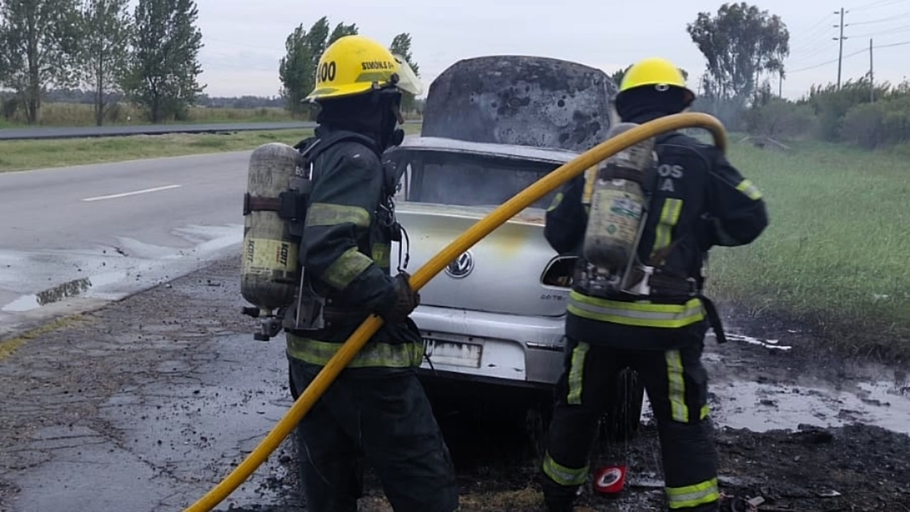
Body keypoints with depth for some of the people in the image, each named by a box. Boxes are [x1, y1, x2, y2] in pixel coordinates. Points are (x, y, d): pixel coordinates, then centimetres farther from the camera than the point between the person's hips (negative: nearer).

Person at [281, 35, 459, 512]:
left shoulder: (312, 156, 15)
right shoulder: (355, 159, -16)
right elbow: (326, 252, -28)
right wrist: (390, 294, -20)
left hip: (309, 352, 10)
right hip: (358, 357, -10)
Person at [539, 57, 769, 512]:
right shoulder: (699, 160, -5)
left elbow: (558, 234, 7)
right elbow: (749, 218, -3)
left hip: (594, 315, 3)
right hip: (666, 322, -3)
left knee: (575, 413, 18)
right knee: (685, 427, 8)